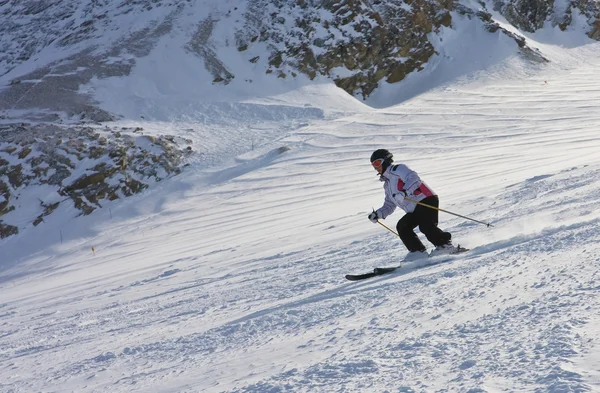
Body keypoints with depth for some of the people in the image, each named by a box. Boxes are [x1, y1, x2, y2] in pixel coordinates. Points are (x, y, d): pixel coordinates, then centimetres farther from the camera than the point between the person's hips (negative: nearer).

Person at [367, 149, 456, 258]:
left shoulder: (398, 169, -1)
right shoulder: (387, 184, 26)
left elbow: (414, 178, -19)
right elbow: (389, 206, 28)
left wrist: (404, 192, -34)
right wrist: (377, 214, 11)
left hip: (426, 200, -10)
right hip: (415, 210, 10)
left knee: (426, 226, -26)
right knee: (402, 226, -2)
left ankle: (445, 245, -17)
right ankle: (418, 250, -5)